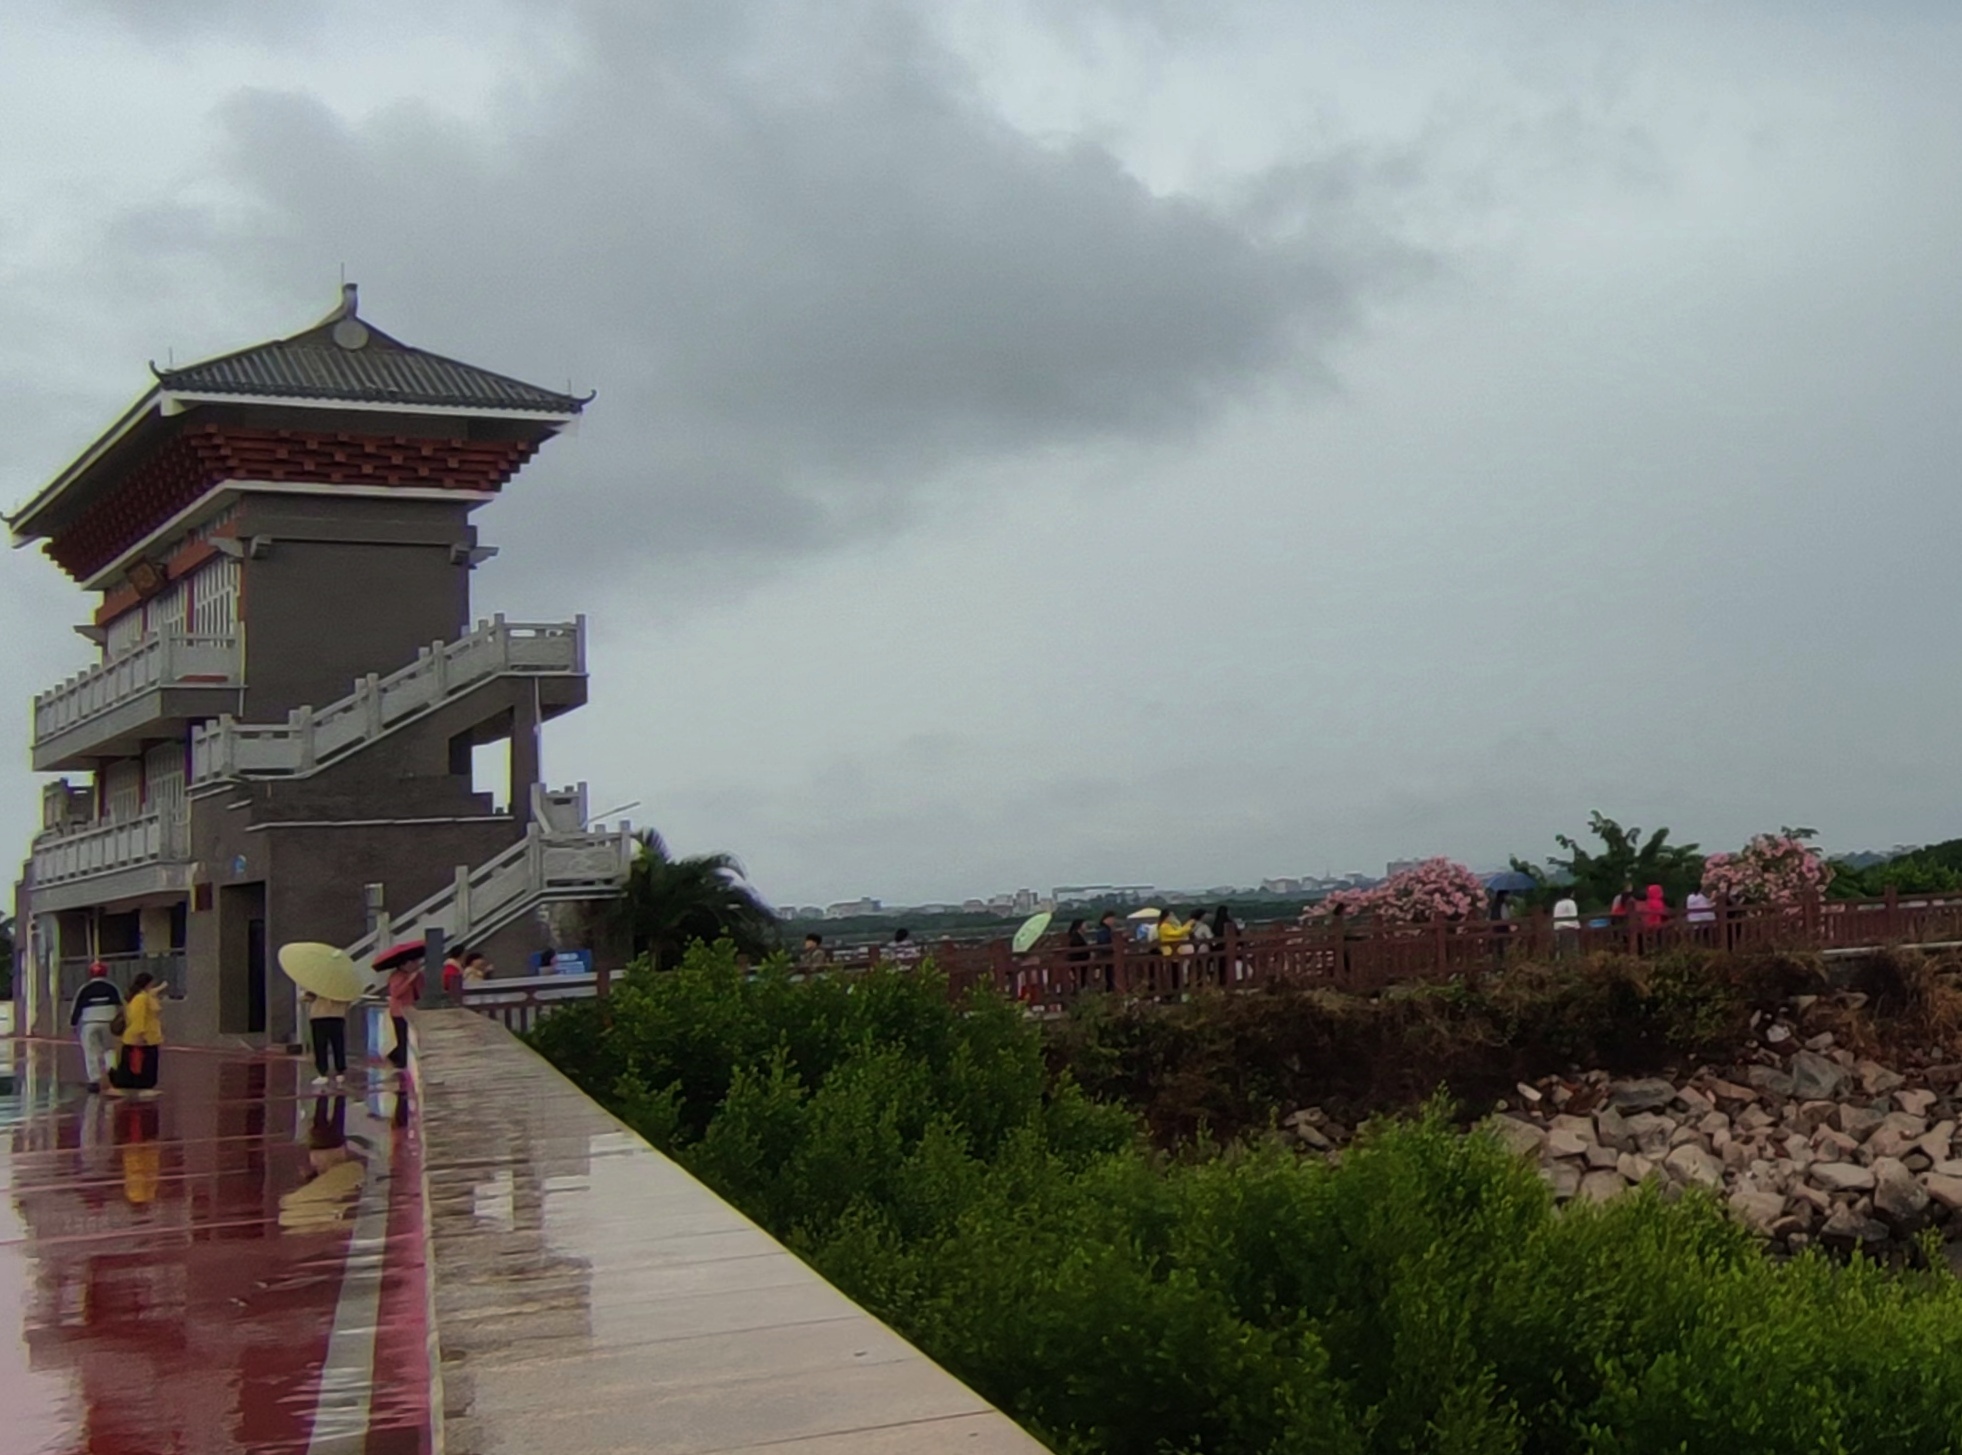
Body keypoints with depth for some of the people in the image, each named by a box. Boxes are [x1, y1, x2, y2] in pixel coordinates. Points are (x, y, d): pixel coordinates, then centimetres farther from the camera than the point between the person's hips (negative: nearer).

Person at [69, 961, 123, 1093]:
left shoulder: (84, 988, 0)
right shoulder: (111, 986, 4)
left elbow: (76, 1007, 3)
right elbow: (121, 1005, 5)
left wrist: (72, 1024, 13)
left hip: (89, 1023, -1)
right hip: (108, 1023, 1)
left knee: (91, 1052, 5)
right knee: (109, 1048, 18)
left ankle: (95, 1081, 3)